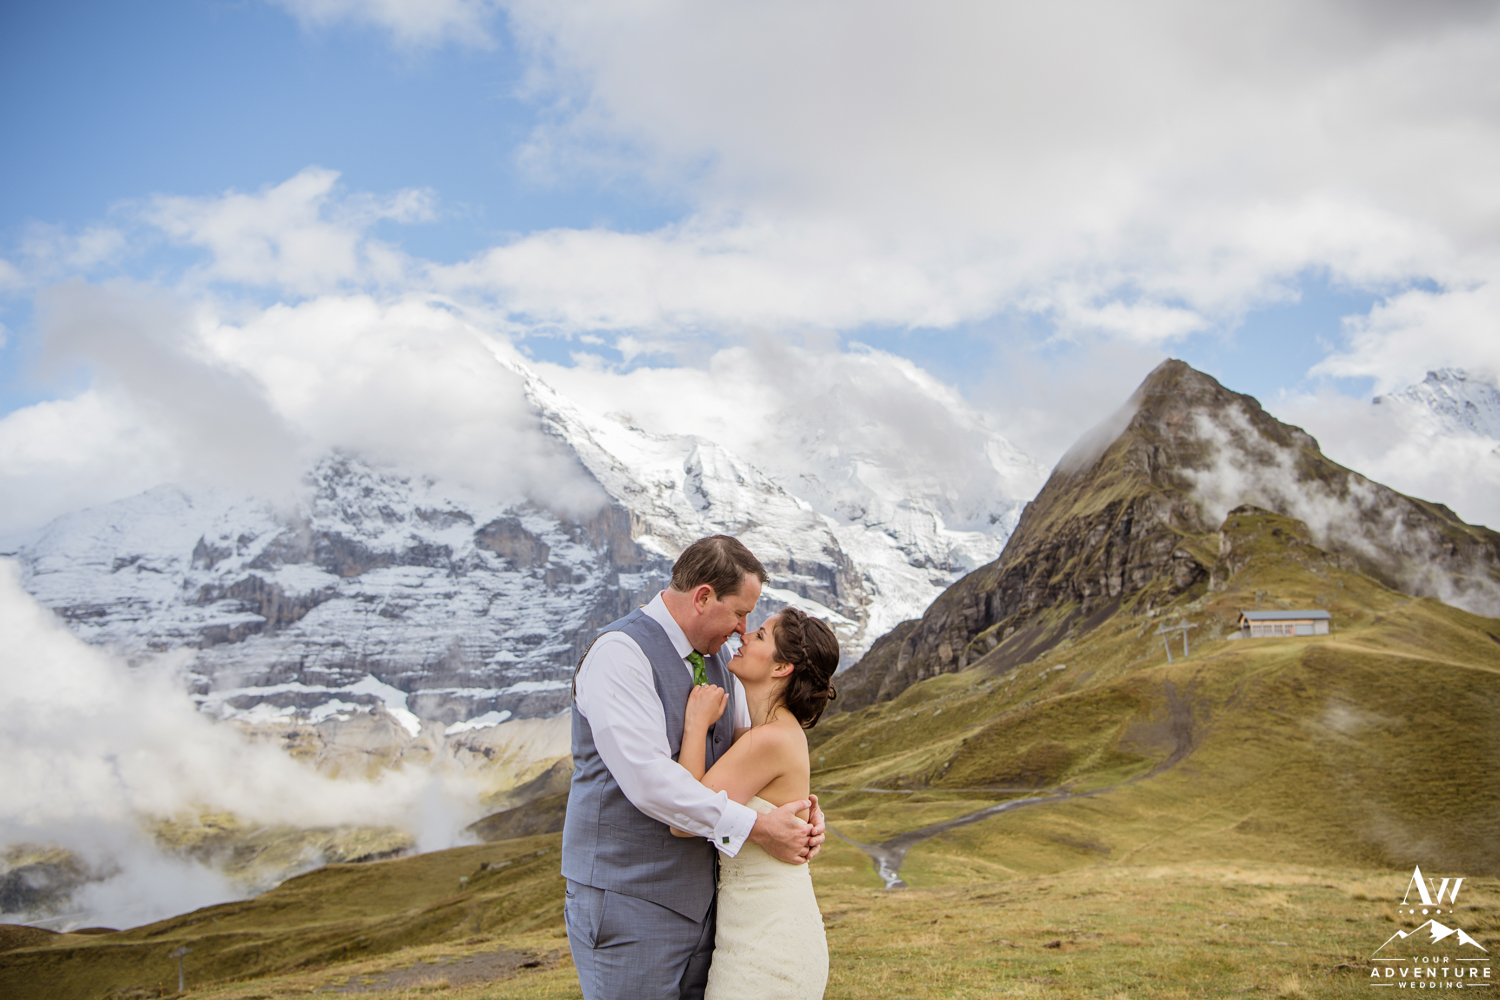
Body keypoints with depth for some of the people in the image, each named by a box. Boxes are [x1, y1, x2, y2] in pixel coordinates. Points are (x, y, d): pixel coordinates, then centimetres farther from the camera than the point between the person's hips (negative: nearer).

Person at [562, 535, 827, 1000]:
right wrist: (756, 827, -23)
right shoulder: (619, 655, -18)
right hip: (629, 903, -8)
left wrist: (804, 806, -3)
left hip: (697, 894, 8)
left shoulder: (714, 656, 9)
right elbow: (649, 779, -27)